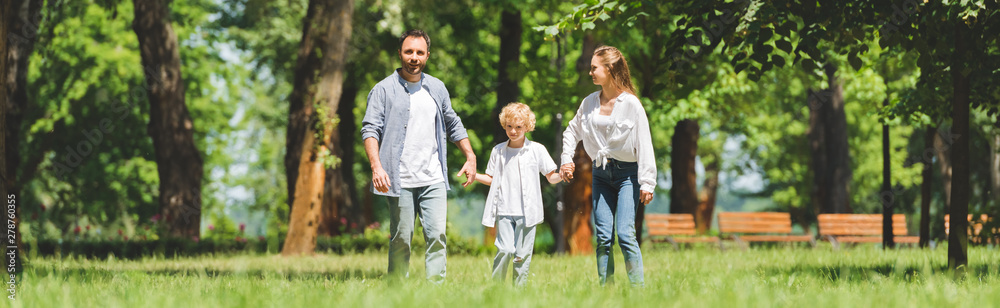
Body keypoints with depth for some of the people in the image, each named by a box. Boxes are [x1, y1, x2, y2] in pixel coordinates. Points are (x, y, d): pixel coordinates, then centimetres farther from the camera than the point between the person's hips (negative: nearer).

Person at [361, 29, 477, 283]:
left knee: (437, 236, -7)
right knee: (401, 240, -1)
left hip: (433, 180, 3)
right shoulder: (384, 89, 0)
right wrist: (376, 166, -20)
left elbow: (453, 125, 24)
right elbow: (370, 129, -7)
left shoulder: (437, 88, 14)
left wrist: (470, 157, 15)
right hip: (399, 182, -3)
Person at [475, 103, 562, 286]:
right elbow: (492, 179, 17)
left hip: (527, 212, -1)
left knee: (522, 254, -1)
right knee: (505, 249, -14)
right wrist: (473, 176, 2)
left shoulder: (536, 150, 3)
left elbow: (551, 178, 6)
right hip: (504, 211, 1)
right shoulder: (498, 151, 9)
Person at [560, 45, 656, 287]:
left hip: (627, 173, -5)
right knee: (603, 237, 1)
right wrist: (566, 159, 11)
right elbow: (572, 131, 24)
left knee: (625, 233, -15)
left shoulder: (631, 104, -9)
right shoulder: (589, 103, 7)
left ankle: (638, 289, -12)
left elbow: (644, 144, -9)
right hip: (601, 174, 5)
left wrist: (647, 182, -13)